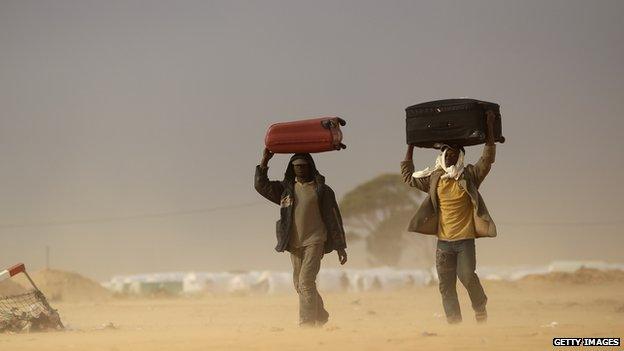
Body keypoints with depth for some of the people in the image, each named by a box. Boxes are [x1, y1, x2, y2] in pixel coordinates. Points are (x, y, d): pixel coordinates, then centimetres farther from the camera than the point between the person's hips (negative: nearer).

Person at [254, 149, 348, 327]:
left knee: (306, 281, -17)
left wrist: (340, 247, 1)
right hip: (294, 244, 5)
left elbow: (334, 219, 3)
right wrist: (265, 161, -1)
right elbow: (260, 185, 5)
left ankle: (307, 323, -20)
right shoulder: (285, 189, 12)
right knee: (299, 285, 11)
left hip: (315, 241, -5)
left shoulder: (322, 190, 2)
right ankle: (320, 316, 30)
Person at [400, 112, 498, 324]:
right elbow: (408, 176, 17)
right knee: (446, 284, 1)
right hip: (443, 241, 4)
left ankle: (480, 309, 8)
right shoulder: (434, 178, 9)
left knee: (467, 276, -17)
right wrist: (410, 147, 14)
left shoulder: (469, 176, 1)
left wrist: (490, 130, -16)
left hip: (465, 240, -3)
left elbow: (487, 160, -10)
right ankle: (453, 321, 6)